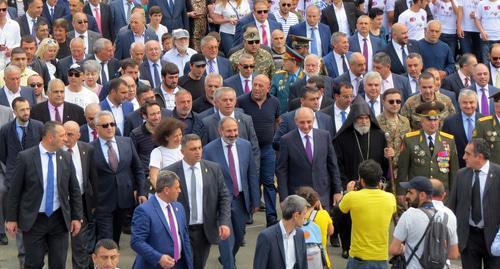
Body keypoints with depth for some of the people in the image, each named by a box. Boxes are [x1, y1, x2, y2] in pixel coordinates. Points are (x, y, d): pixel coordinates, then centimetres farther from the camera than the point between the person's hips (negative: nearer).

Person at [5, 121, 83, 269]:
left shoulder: (66, 157, 2)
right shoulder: (25, 157, -8)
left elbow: (74, 190, 8)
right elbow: (14, 191, -4)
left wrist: (76, 217, 4)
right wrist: (11, 218, -4)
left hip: (59, 219, 3)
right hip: (33, 220, -3)